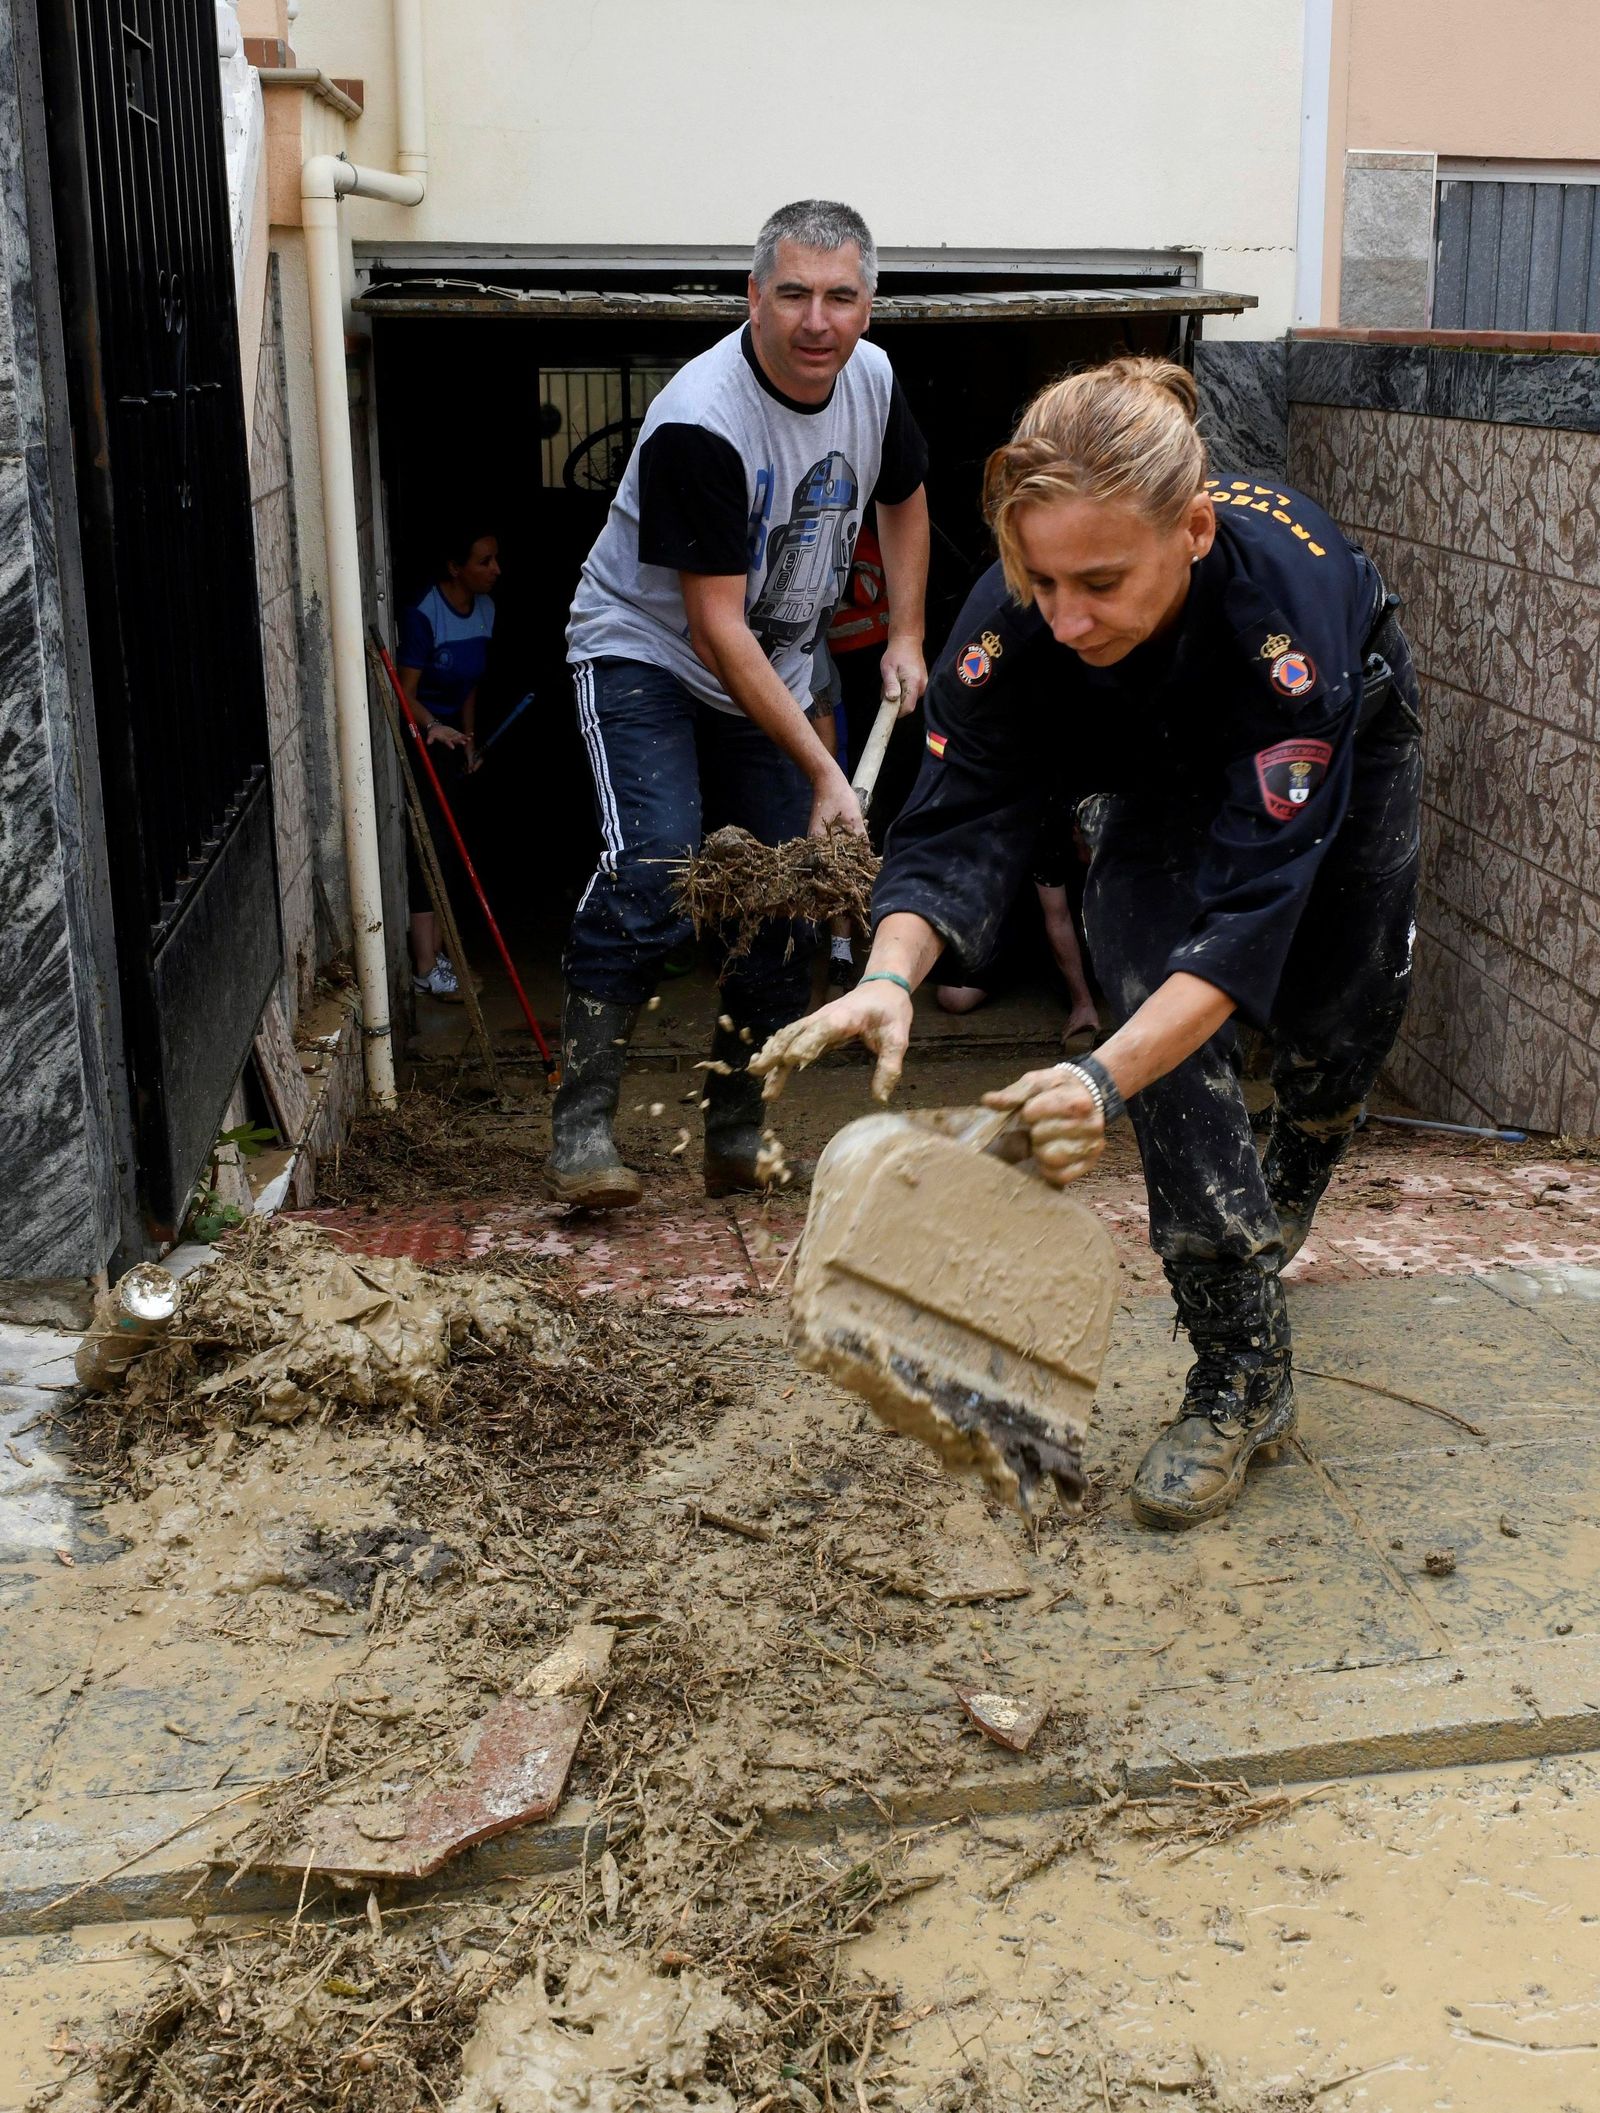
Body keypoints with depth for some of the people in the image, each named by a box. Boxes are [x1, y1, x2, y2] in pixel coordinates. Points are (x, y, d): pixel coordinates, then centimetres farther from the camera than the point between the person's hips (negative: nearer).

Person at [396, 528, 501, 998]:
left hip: (450, 735, 7)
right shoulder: (423, 616, -22)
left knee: (442, 843, 9)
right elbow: (405, 694, -21)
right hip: (415, 736, -7)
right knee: (425, 845, -11)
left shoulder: (484, 610, 2)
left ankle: (433, 952, 16)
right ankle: (426, 968, -10)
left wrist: (468, 741, 13)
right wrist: (433, 727, -39)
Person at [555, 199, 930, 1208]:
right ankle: (582, 1125, -18)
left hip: (775, 674, 7)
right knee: (654, 871, -25)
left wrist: (907, 637, 8)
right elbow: (716, 625, -28)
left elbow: (904, 498, 19)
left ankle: (738, 1138, 12)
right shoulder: (699, 422, -27)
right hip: (645, 656, -7)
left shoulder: (871, 379, -4)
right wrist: (823, 771, -30)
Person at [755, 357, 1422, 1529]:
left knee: (1337, 1027, 10)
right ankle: (1245, 1374, -6)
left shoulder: (1288, 600, -47)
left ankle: (1280, 1209, 48)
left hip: (1341, 744, -1)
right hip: (1160, 771, 1)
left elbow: (1252, 901, -50)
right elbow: (956, 828, -34)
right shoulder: (1016, 629, -37)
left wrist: (1105, 1078, -64)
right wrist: (891, 977, -56)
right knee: (1162, 1010, -18)